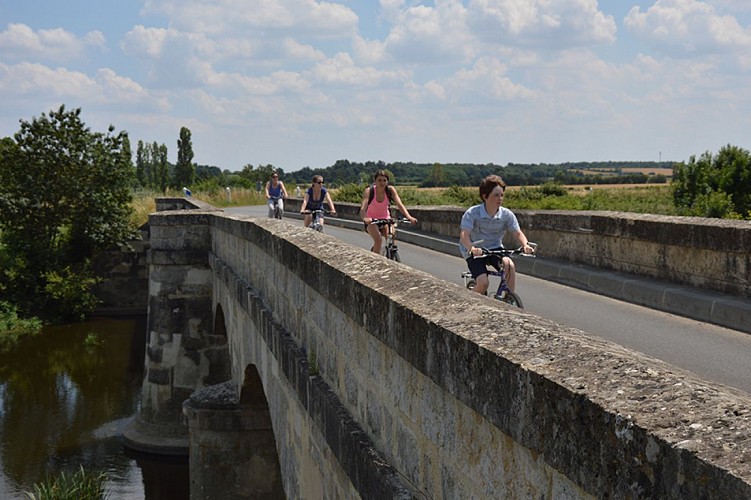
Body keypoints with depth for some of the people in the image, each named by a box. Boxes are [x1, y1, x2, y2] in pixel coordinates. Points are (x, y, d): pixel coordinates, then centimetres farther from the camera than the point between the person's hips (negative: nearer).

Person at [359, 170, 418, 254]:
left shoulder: (390, 190, -15)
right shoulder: (369, 191, -22)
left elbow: (399, 204, -24)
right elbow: (363, 208, -34)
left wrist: (408, 217, -41)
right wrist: (364, 218, -56)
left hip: (385, 218, 3)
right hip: (371, 220, -2)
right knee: (378, 240, -27)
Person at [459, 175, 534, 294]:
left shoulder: (506, 214, -9)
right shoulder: (472, 213, -19)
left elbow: (517, 233, -13)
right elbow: (464, 235, -30)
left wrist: (525, 245, -36)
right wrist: (471, 249, -51)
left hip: (495, 248, 3)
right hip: (475, 253, -3)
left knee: (509, 265, -28)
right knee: (483, 282, -23)